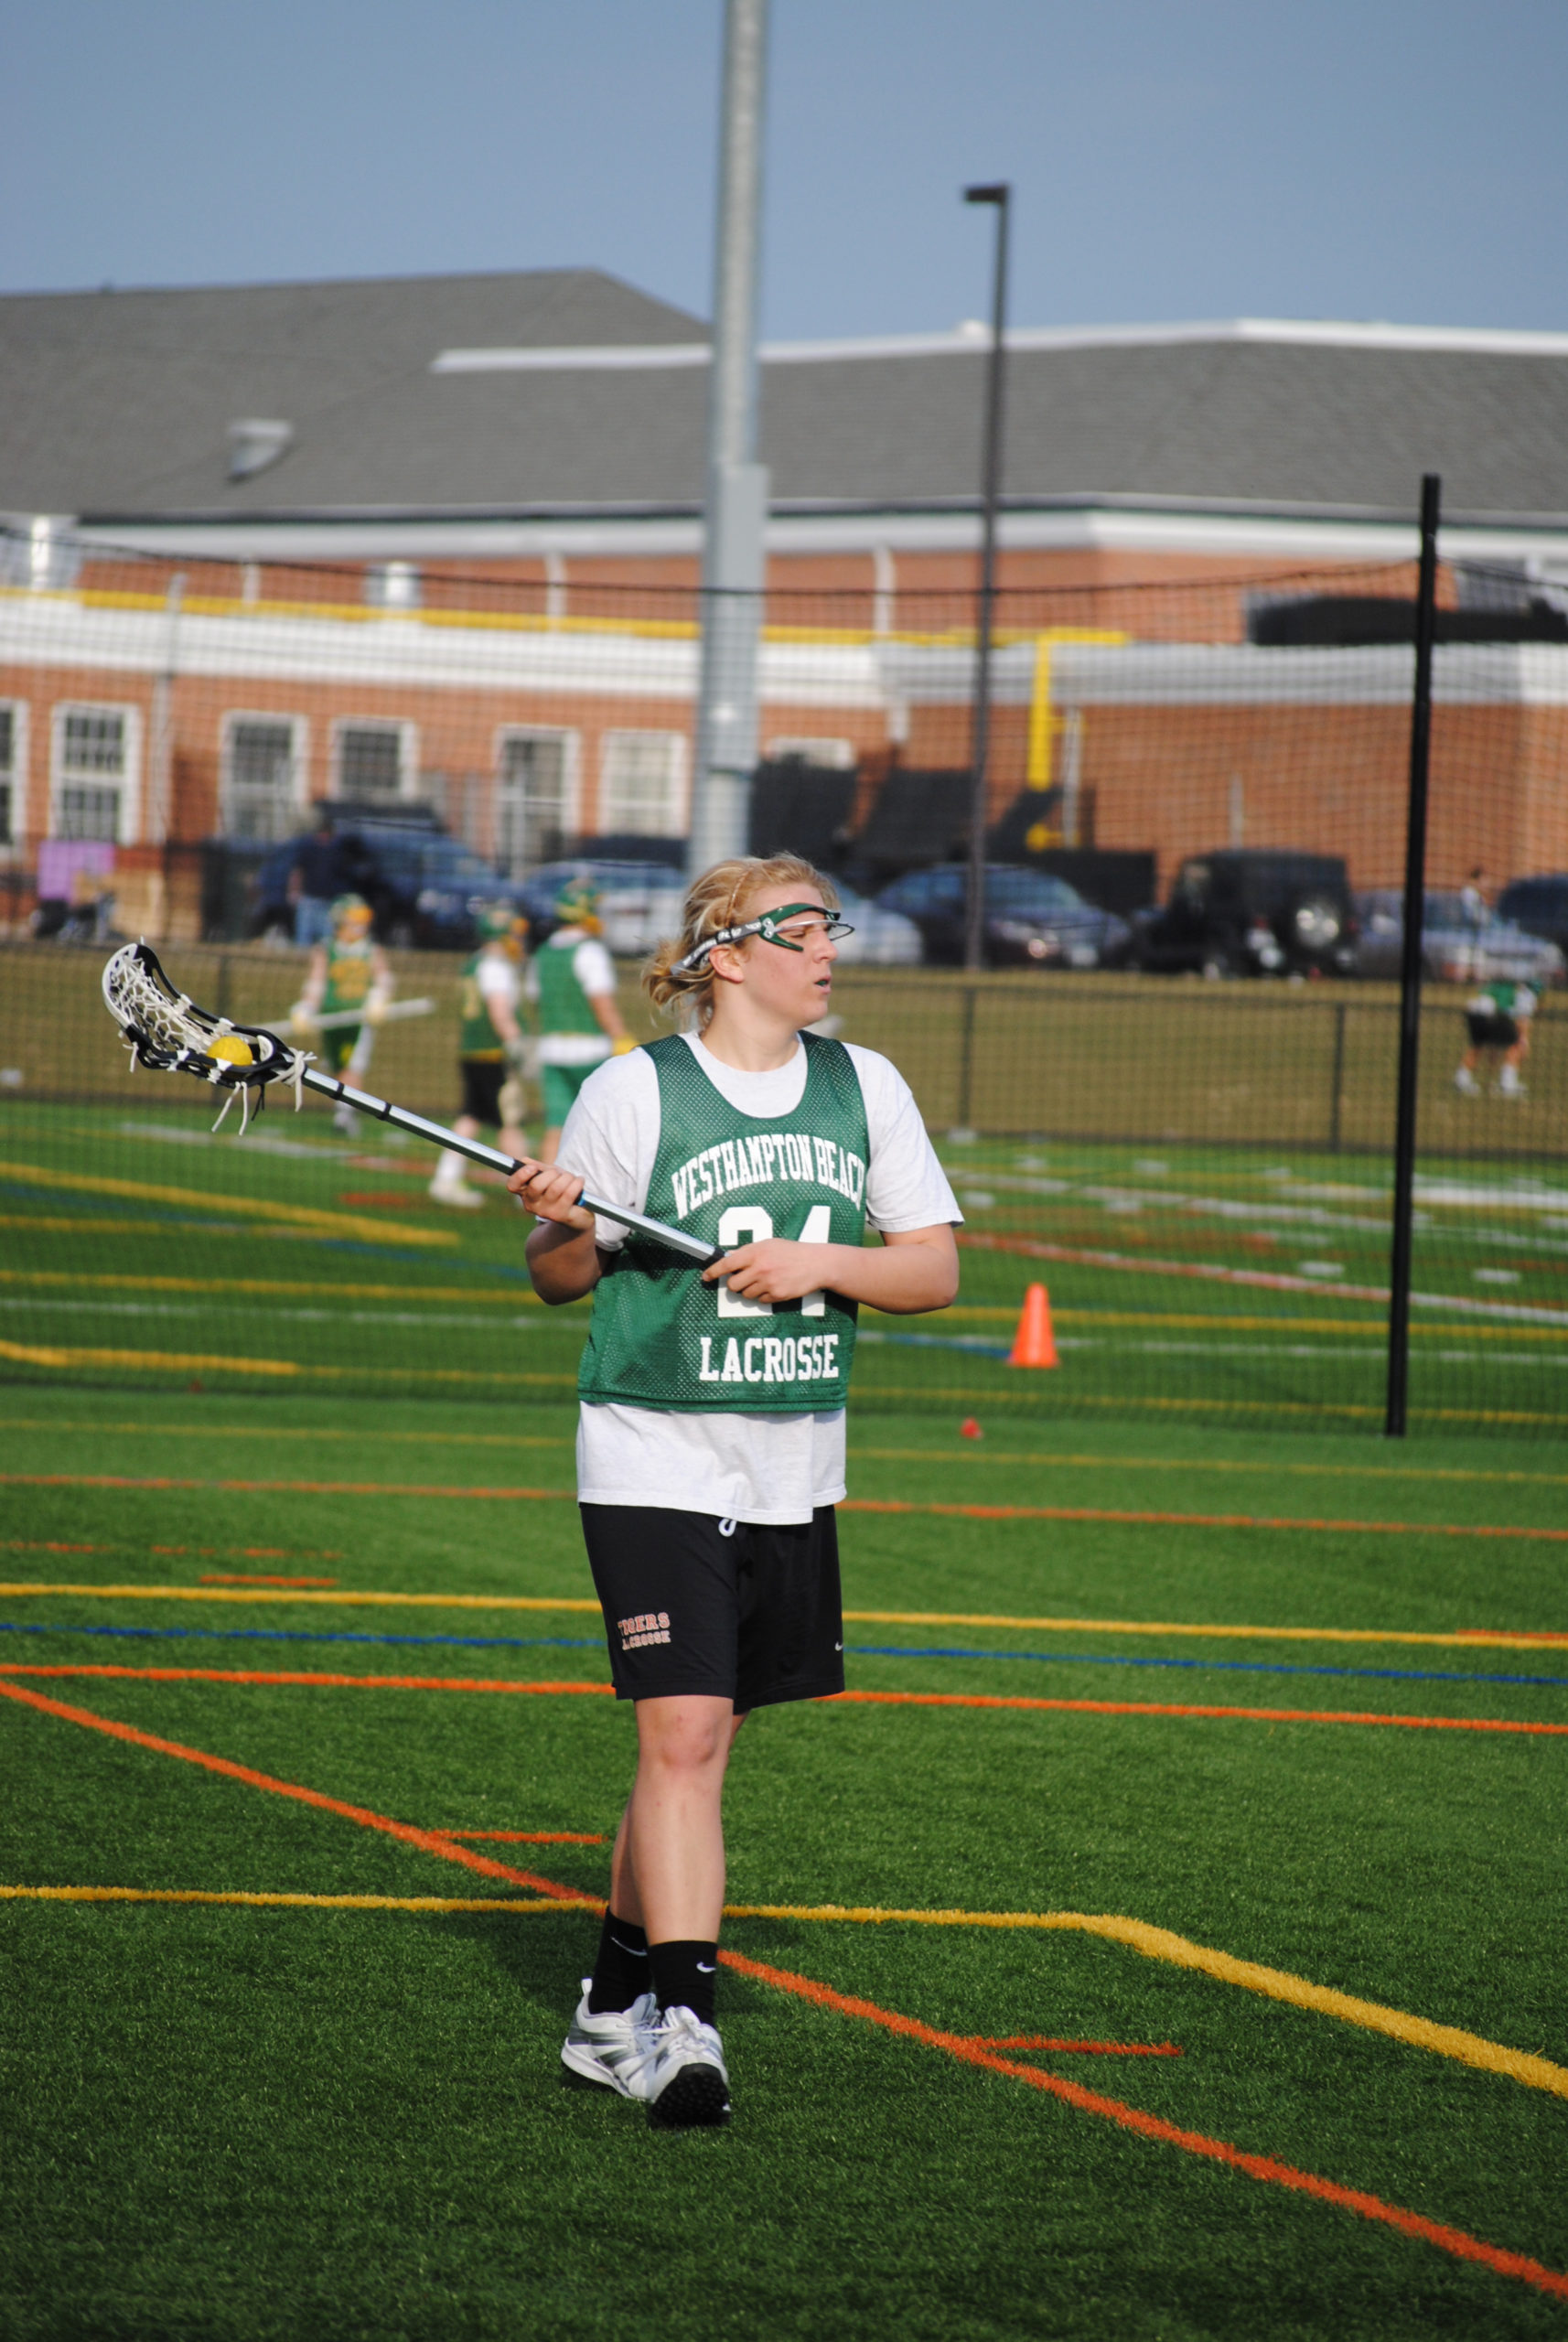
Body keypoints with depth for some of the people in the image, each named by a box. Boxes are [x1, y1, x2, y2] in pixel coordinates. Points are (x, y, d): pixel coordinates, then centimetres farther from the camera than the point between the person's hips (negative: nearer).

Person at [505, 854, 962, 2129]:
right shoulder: (634, 1091, -6)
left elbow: (936, 1267, 6)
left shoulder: (866, 1087, 6)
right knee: (683, 1738, -15)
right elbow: (560, 1278, 3)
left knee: (696, 1739, 11)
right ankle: (684, 2021, -18)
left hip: (795, 1471, 5)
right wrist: (561, 1225, -19)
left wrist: (822, 1262, -10)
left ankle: (613, 2006, 24)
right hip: (656, 1461, -4)